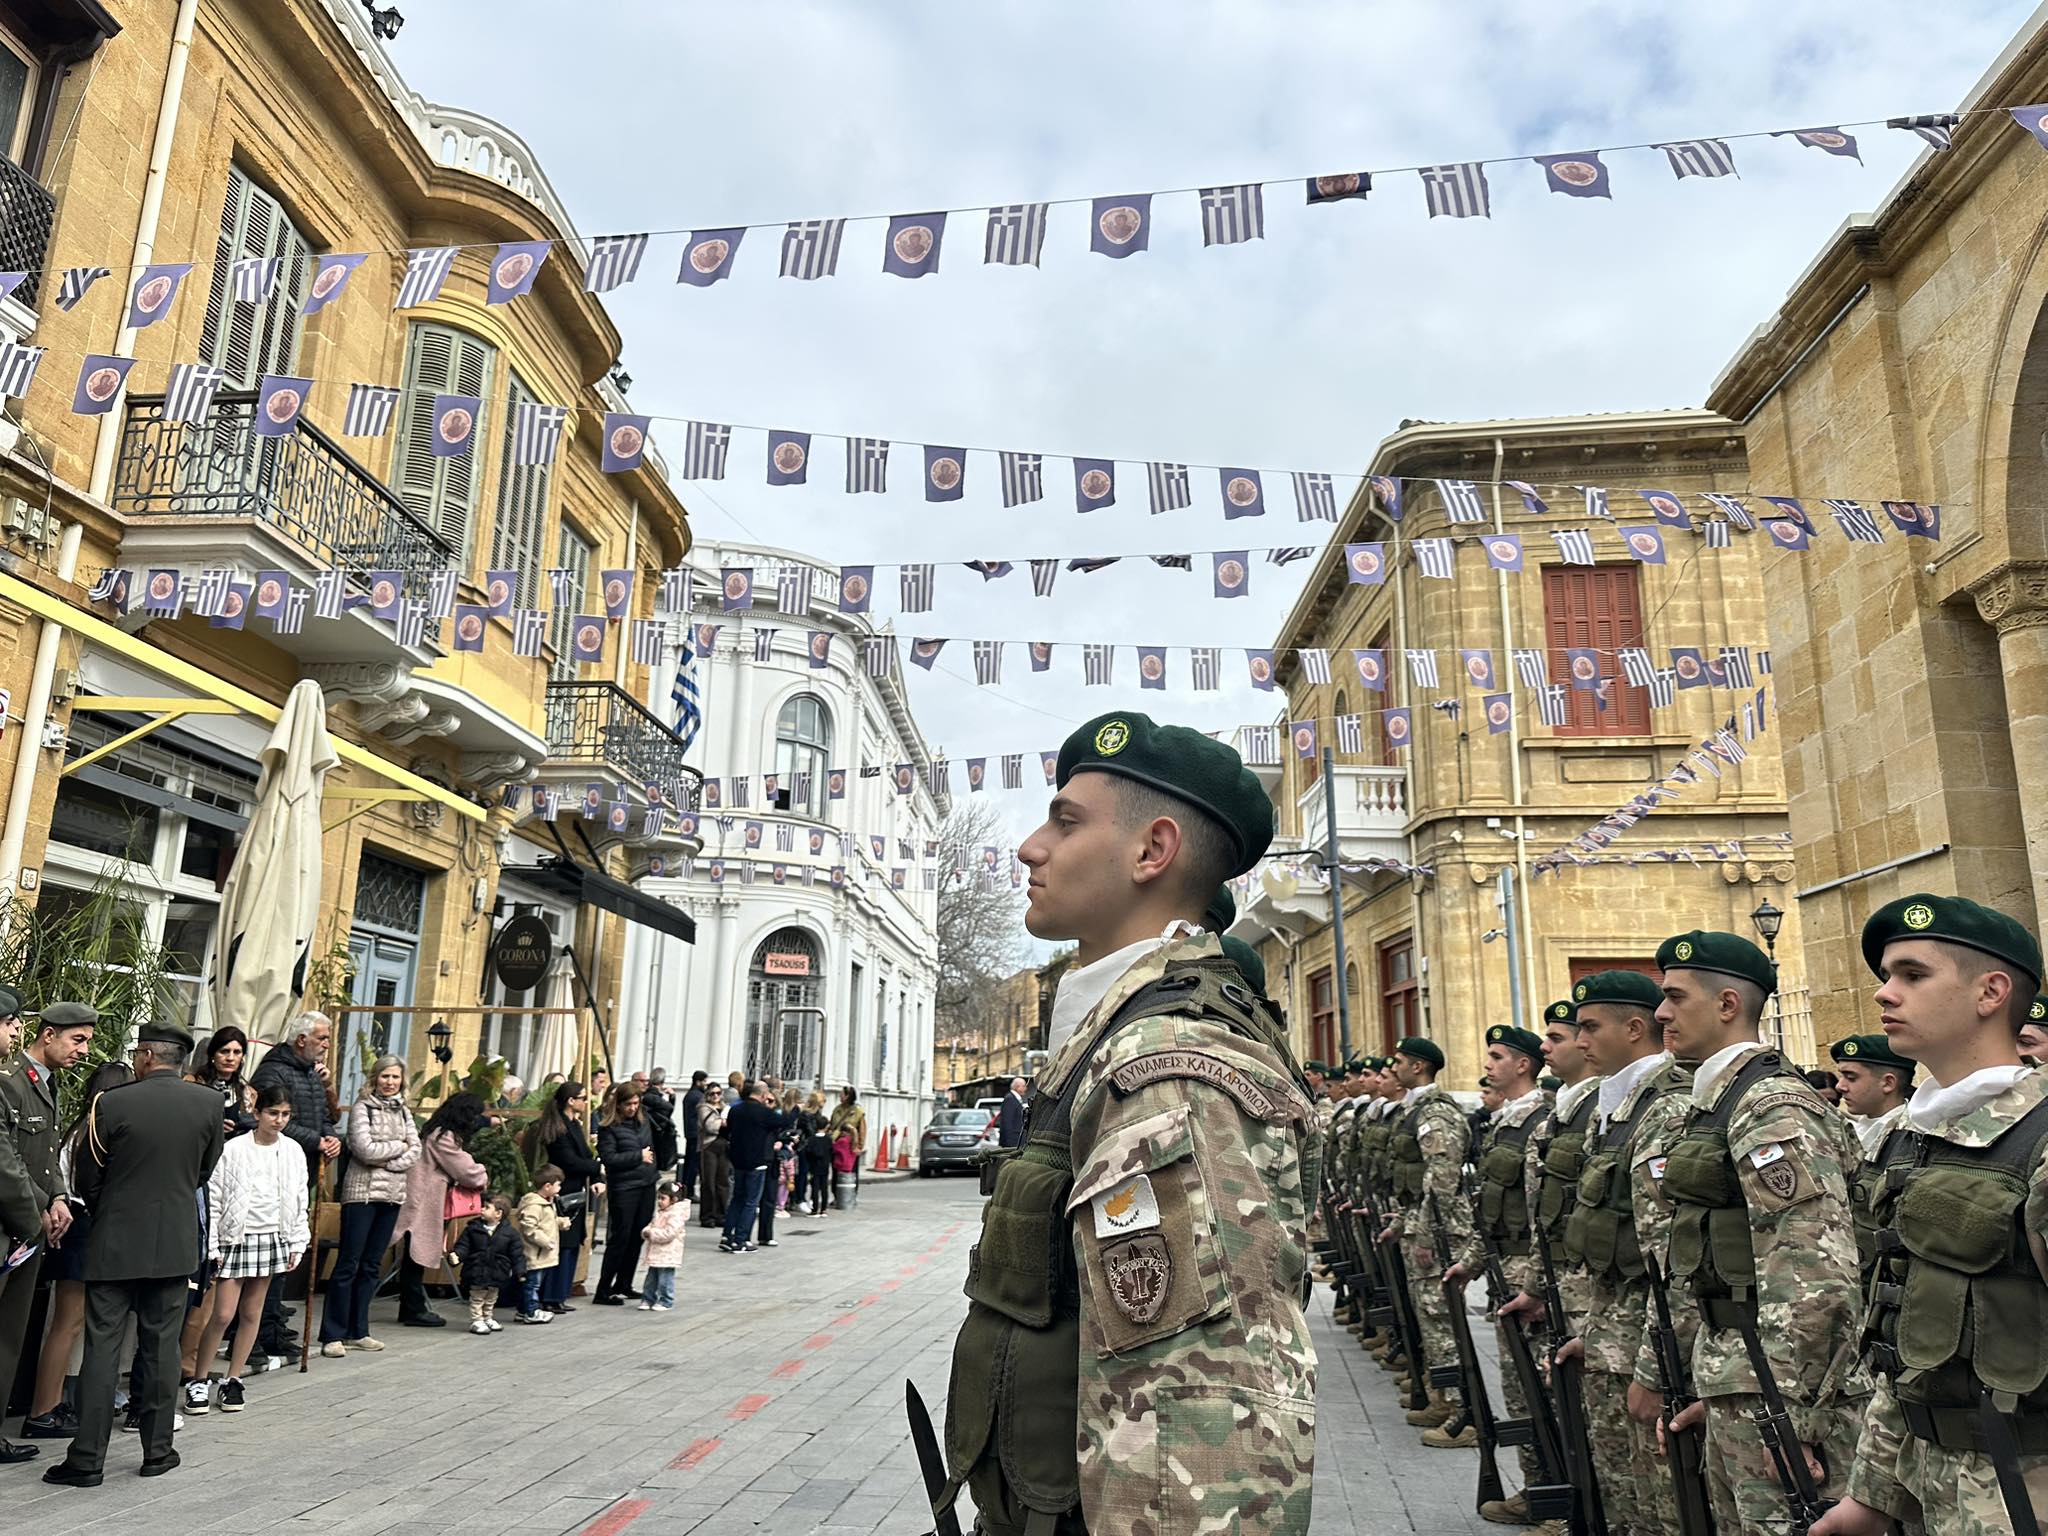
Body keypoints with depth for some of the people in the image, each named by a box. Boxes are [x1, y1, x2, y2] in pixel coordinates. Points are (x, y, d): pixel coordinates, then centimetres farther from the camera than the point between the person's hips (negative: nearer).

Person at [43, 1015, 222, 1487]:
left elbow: (85, 1179, 0)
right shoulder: (209, 1103, -5)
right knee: (161, 1348, 10)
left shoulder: (112, 1104, -11)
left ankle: (87, 1458, 8)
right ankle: (158, 1450, 16)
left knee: (102, 1347, 5)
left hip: (116, 1242, -2)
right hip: (176, 1243, 2)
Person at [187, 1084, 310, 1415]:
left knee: (251, 1314, 10)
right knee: (223, 1314, -4)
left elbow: (299, 1202, 9)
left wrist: (296, 1245, 7)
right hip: (236, 1238, -3)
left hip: (272, 1239, 3)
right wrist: (212, 1248, -8)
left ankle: (232, 1380, 21)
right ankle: (198, 1381, 13)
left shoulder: (293, 1152, 3)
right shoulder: (233, 1150, -8)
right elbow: (213, 1200, -6)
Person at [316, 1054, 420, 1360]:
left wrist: (388, 1163, -11)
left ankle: (357, 1331, 18)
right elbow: (365, 1149, -15)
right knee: (348, 1264, -3)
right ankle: (333, 1335, 3)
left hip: (392, 1195, 6)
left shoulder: (404, 1112, 12)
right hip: (362, 1192, -5)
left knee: (371, 1265, 10)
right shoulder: (362, 1108, -4)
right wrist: (398, 1146, -4)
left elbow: (415, 1152, 4)